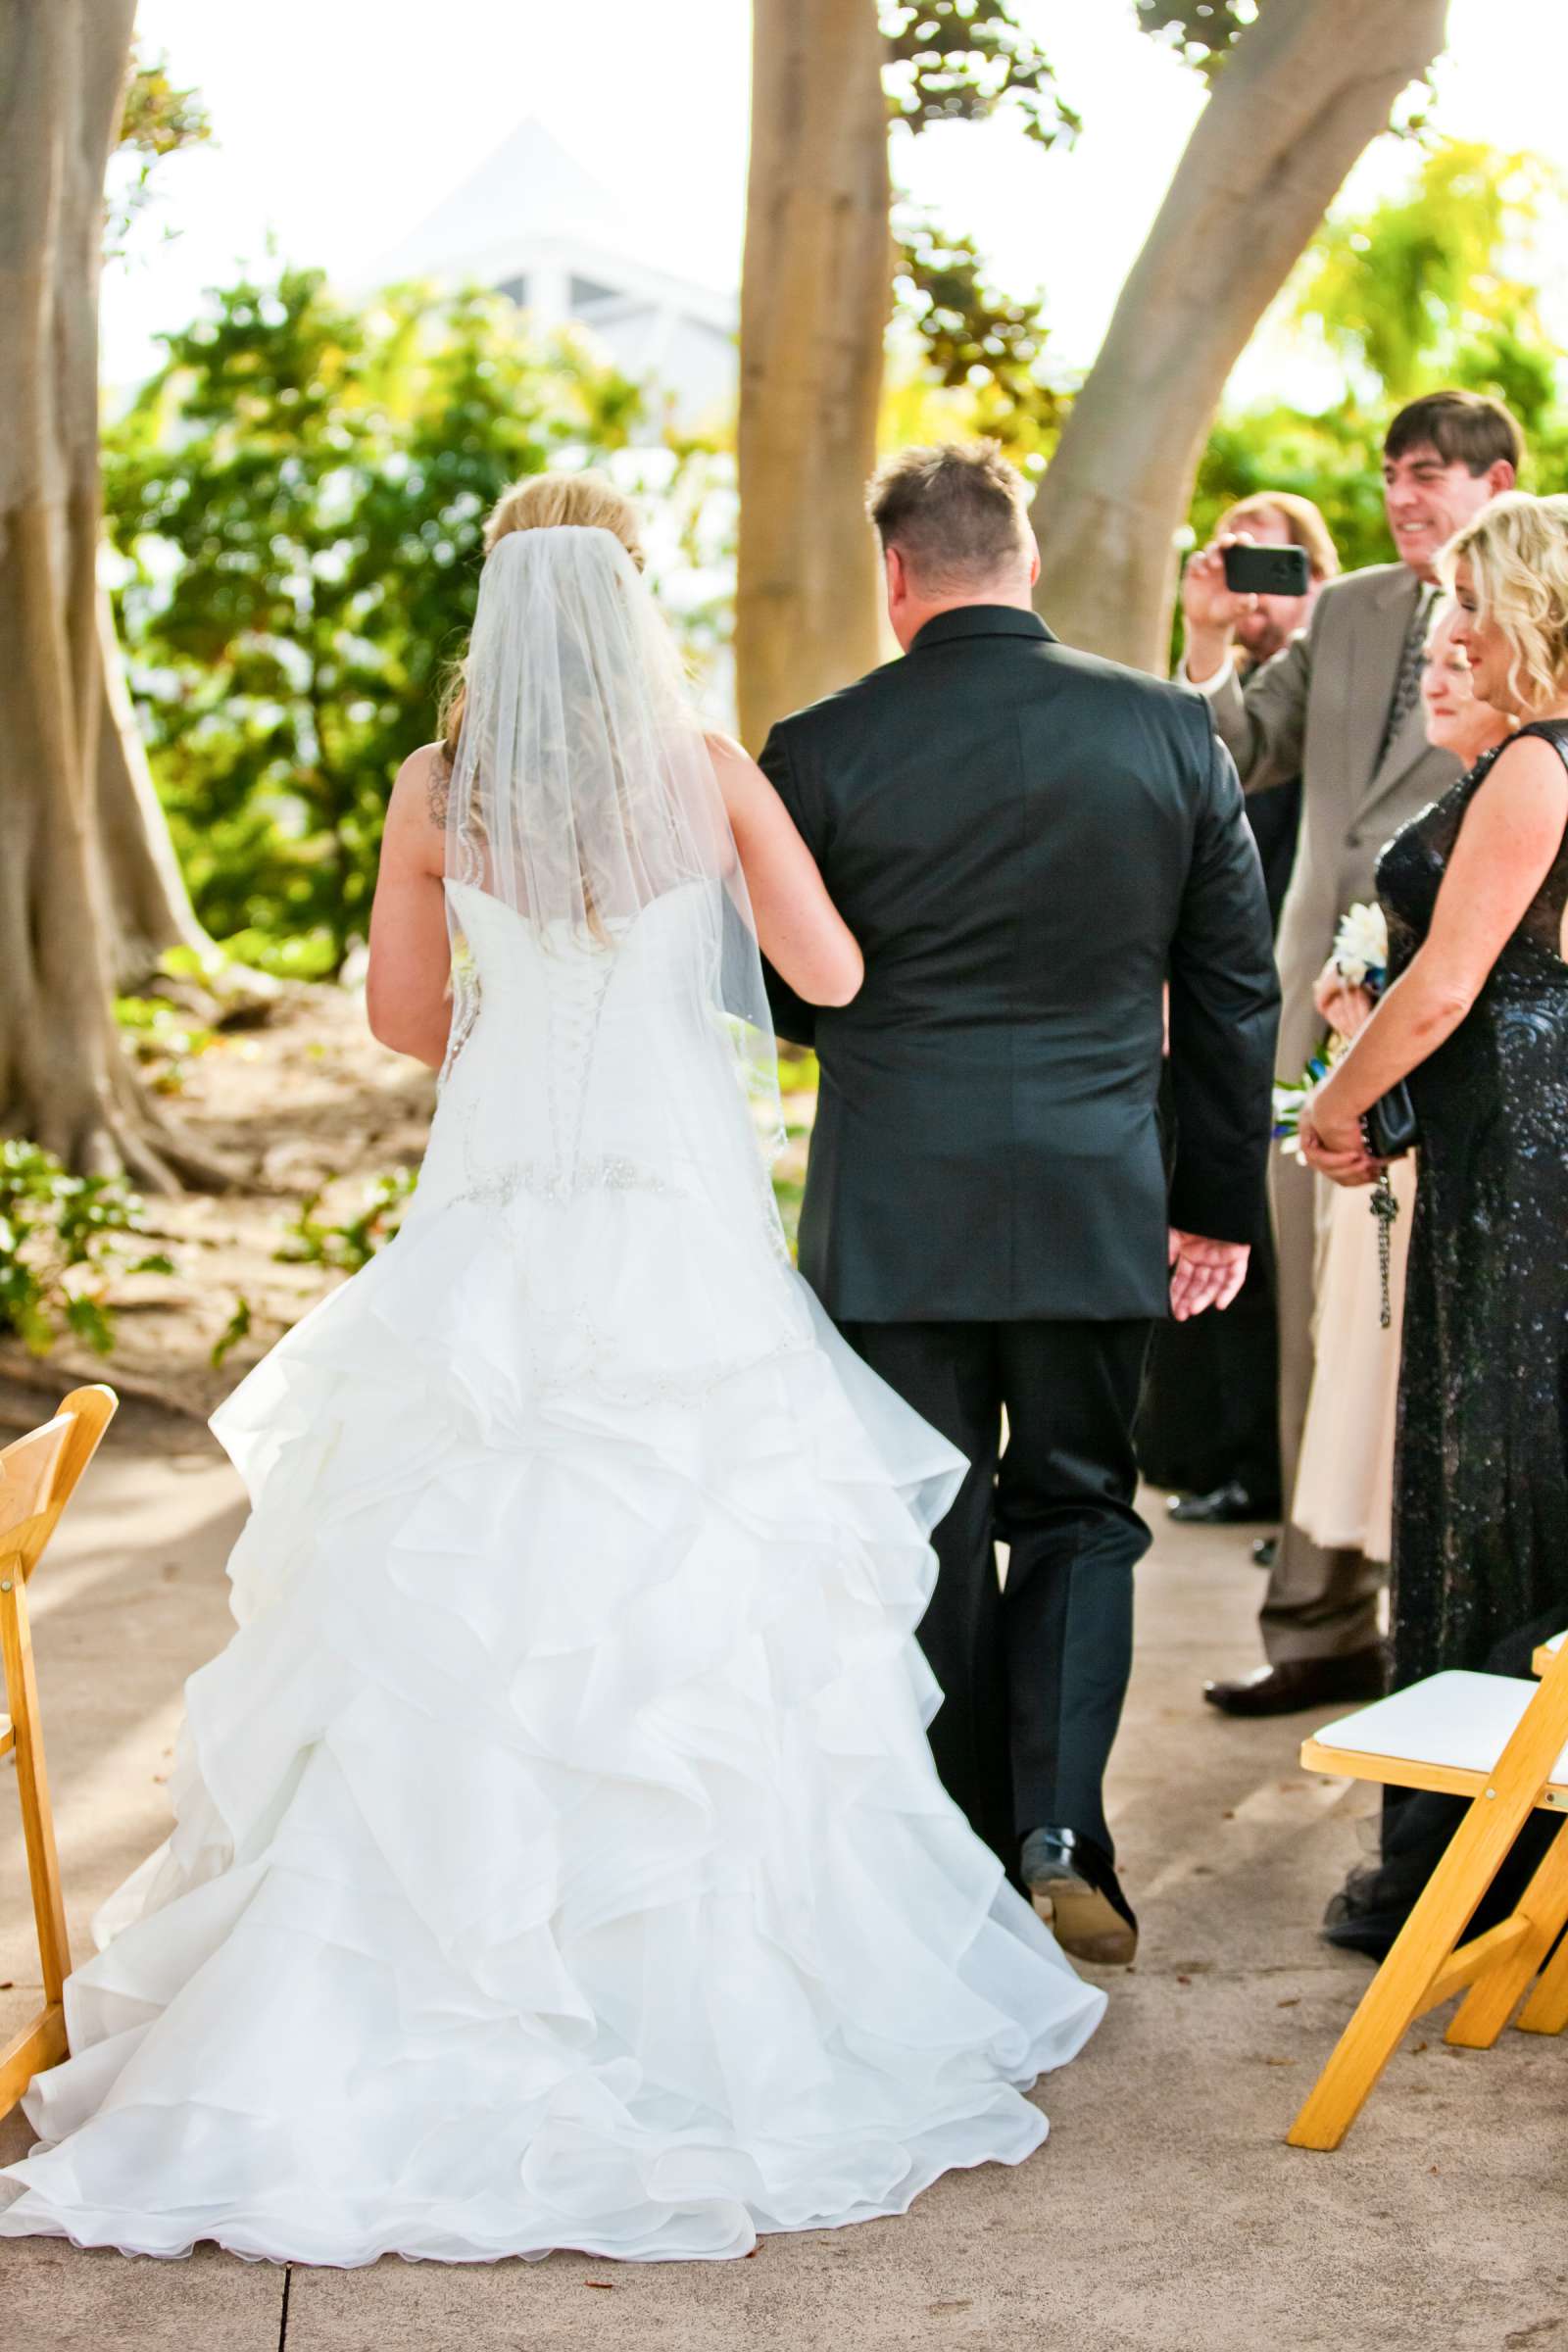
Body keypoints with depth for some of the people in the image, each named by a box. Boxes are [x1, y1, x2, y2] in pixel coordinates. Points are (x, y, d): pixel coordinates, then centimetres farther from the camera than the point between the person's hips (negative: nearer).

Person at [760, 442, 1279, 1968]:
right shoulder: (1172, 730, 0)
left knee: (931, 1539, 11)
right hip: (1098, 1208, 1)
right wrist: (1223, 1201, 13)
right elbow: (1236, 988, 4)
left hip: (891, 1211, -1)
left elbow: (782, 997, 1)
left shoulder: (820, 749, -7)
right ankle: (1061, 1831, 4)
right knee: (1078, 1511, 17)